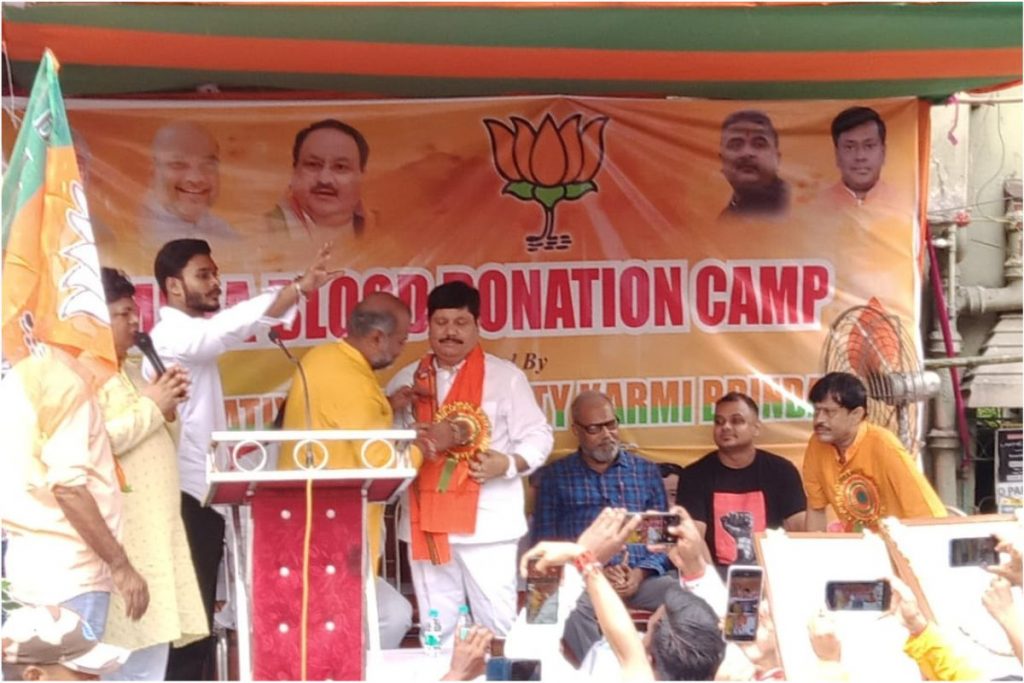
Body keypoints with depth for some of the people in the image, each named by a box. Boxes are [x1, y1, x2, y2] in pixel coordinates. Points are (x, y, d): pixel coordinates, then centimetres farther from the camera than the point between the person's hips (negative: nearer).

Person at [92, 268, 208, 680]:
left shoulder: (129, 371, 20)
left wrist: (168, 410, 6)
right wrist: (151, 408, -14)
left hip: (153, 530, 10)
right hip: (120, 537, -10)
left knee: (153, 641, 10)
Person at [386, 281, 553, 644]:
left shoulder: (504, 376, 0)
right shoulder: (407, 380, 11)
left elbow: (538, 435, 0)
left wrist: (508, 464, -18)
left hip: (486, 523, -3)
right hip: (426, 524, 3)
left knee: (496, 626, -1)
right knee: (436, 630, 10)